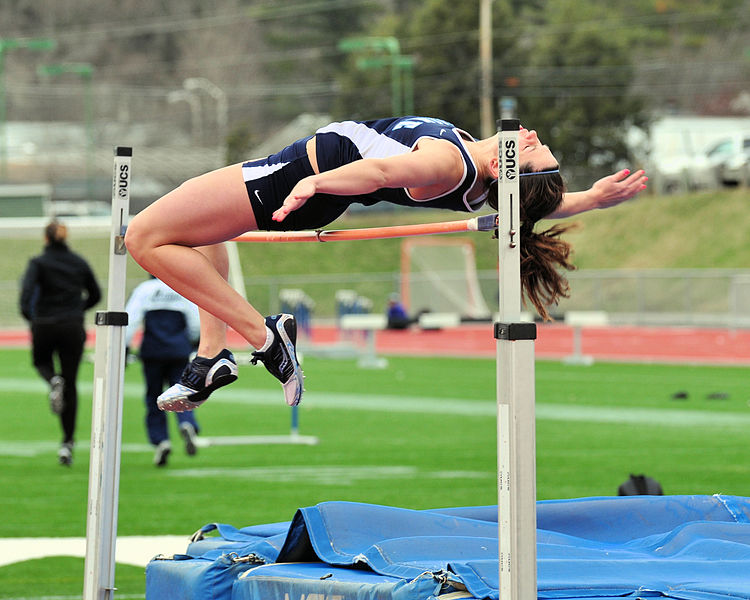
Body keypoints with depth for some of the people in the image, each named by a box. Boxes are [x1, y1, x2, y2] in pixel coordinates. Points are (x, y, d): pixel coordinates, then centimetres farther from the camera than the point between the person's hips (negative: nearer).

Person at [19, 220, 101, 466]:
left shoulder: (39, 263, -3)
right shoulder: (79, 262, 7)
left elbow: (27, 288, -22)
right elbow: (95, 295, 15)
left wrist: (27, 313, -19)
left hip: (44, 326, -2)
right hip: (73, 327, 2)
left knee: (41, 361, 29)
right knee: (71, 385, 7)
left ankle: (53, 381, -8)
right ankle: (67, 443, 0)